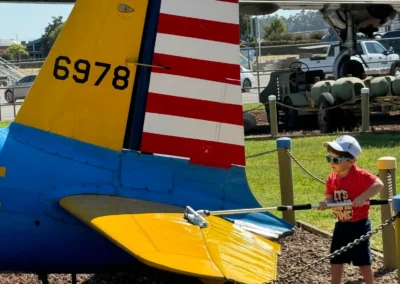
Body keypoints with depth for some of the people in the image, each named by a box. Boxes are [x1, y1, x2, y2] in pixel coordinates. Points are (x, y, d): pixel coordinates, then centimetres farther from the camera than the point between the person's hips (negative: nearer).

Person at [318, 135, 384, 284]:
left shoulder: (360, 175, -20)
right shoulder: (332, 178, 0)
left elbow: (379, 184, -30)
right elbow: (330, 197, -2)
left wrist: (363, 197, -39)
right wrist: (325, 203, -25)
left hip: (359, 225, -6)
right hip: (341, 225, 6)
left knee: (363, 261, 5)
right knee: (336, 259, 8)